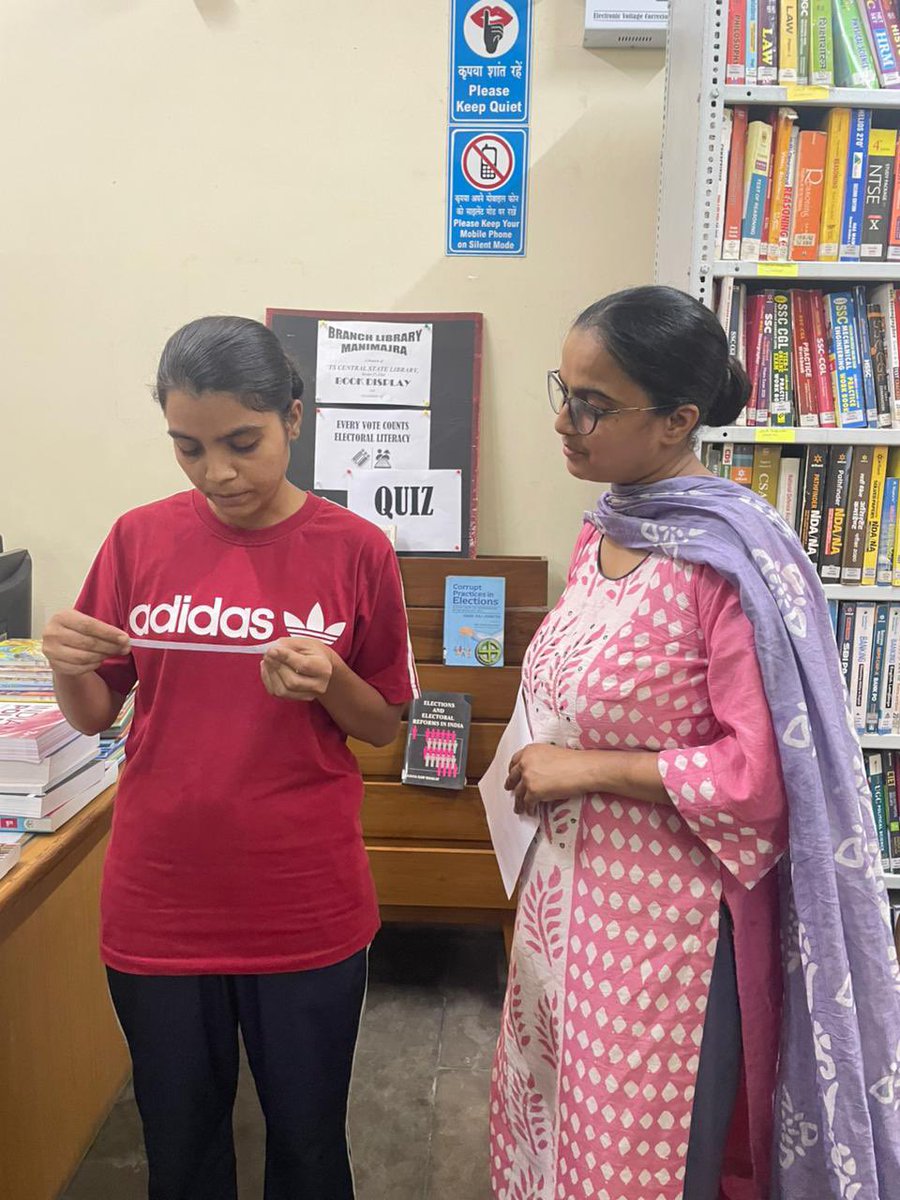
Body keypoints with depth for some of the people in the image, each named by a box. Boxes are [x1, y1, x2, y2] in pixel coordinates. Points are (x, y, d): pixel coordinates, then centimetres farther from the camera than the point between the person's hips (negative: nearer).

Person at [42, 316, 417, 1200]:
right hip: (159, 903, 2)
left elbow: (384, 724, 0)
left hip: (305, 907, -1)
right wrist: (65, 664, -16)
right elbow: (94, 716, 6)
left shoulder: (355, 549, -8)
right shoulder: (139, 539, -3)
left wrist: (327, 681, -20)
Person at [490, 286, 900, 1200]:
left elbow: (766, 776, -22)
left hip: (659, 917, -7)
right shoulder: (602, 533, 3)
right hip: (565, 890, 7)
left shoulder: (732, 559, -20)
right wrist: (540, 767, 10)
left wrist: (588, 769, -18)